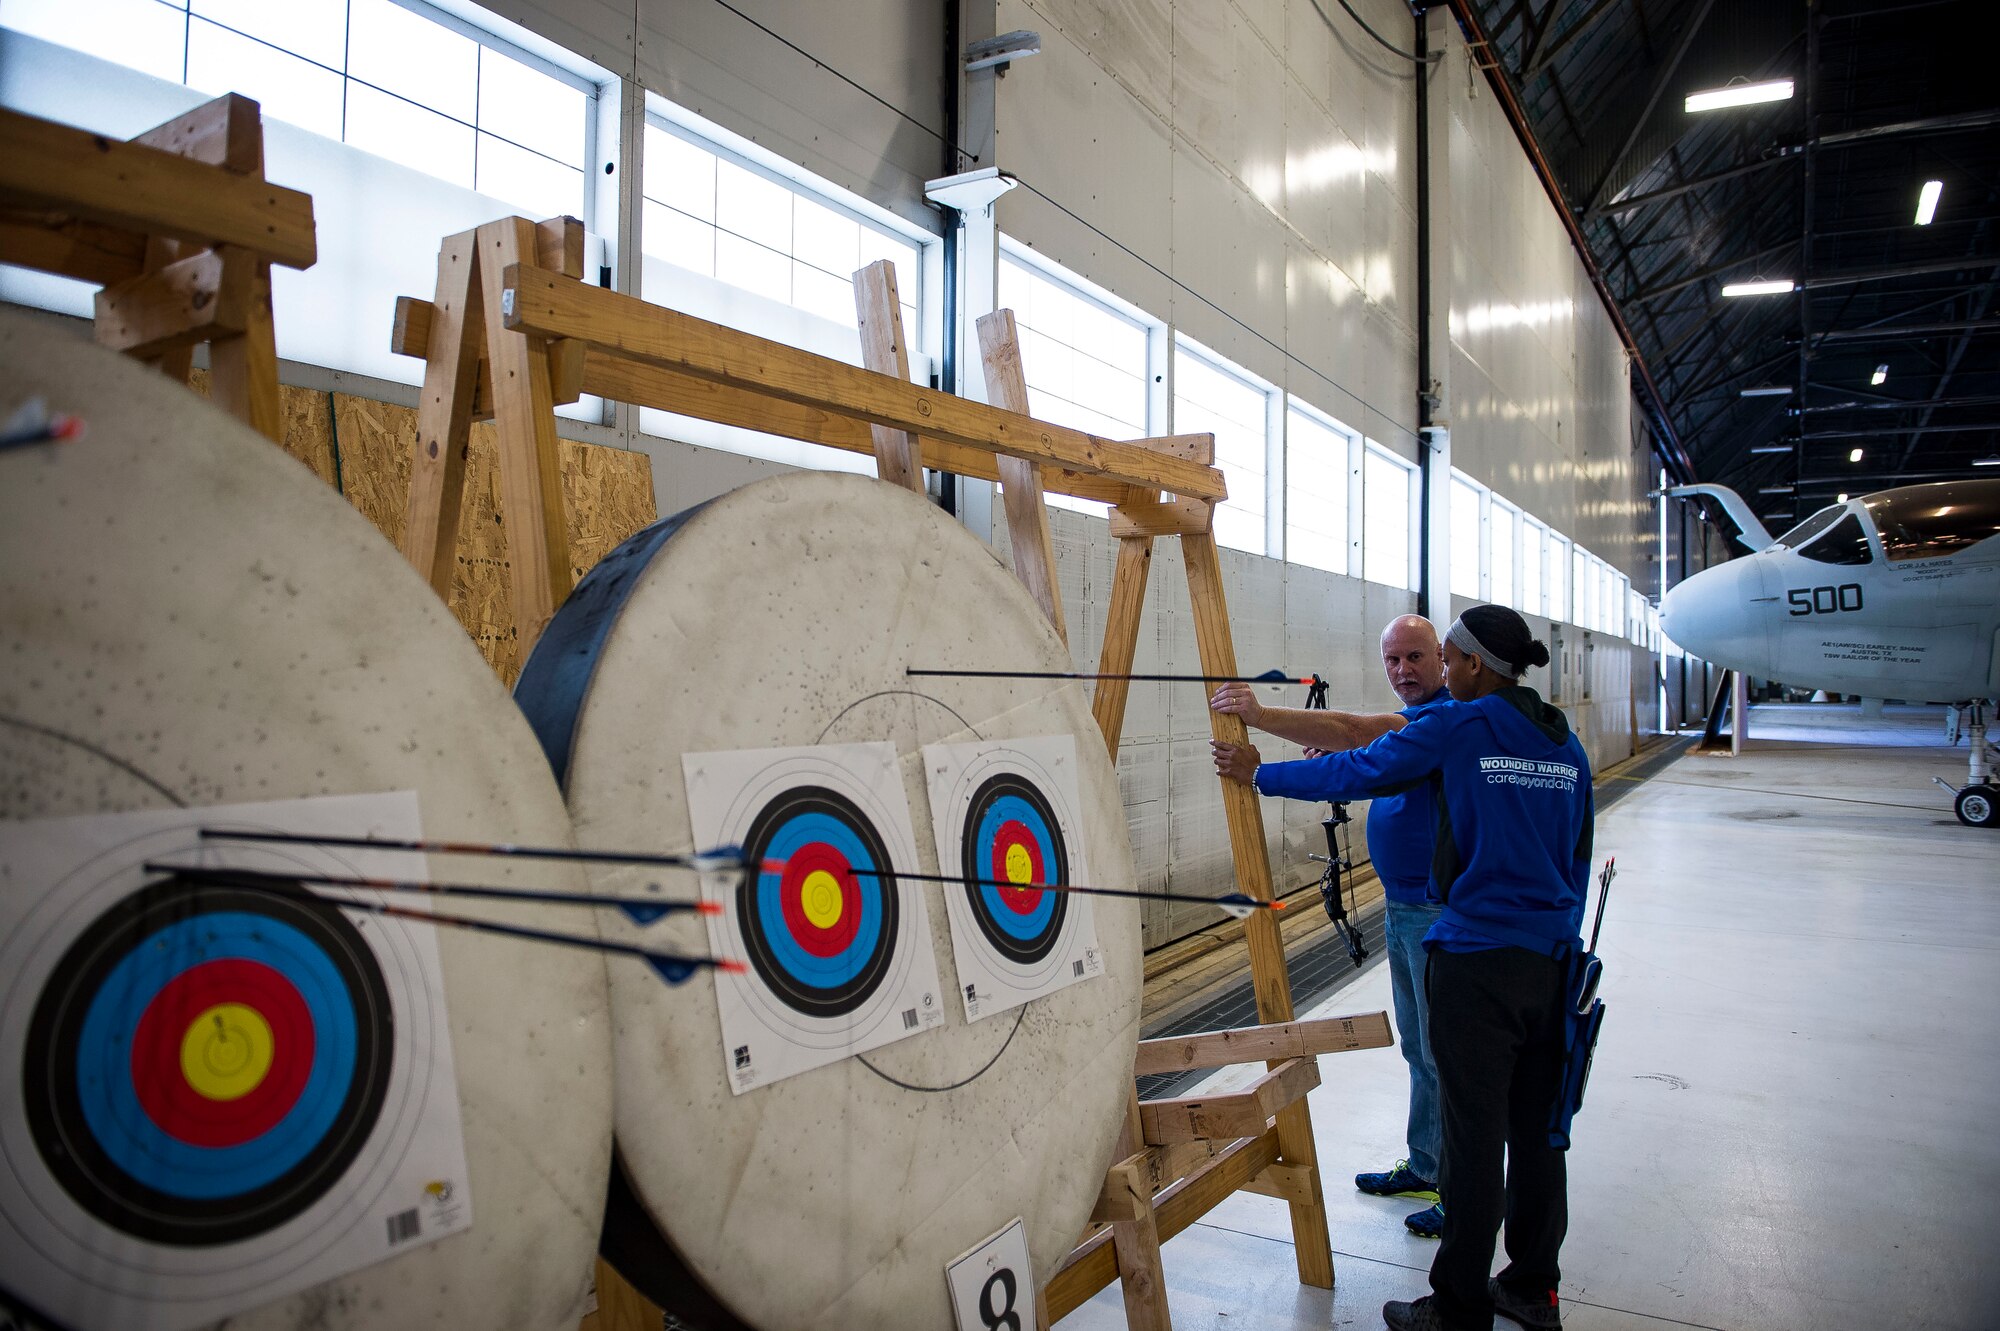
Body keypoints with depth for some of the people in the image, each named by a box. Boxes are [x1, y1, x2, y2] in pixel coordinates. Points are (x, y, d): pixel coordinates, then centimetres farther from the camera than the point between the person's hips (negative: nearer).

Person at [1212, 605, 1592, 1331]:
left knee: (1476, 1136, 2)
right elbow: (1578, 858, 16)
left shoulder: (1458, 727, -10)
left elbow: (1353, 772, -8)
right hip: (1551, 959, 7)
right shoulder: (1566, 745, 9)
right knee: (1537, 1129, 16)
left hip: (1477, 960, -7)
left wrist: (1258, 774, 5)